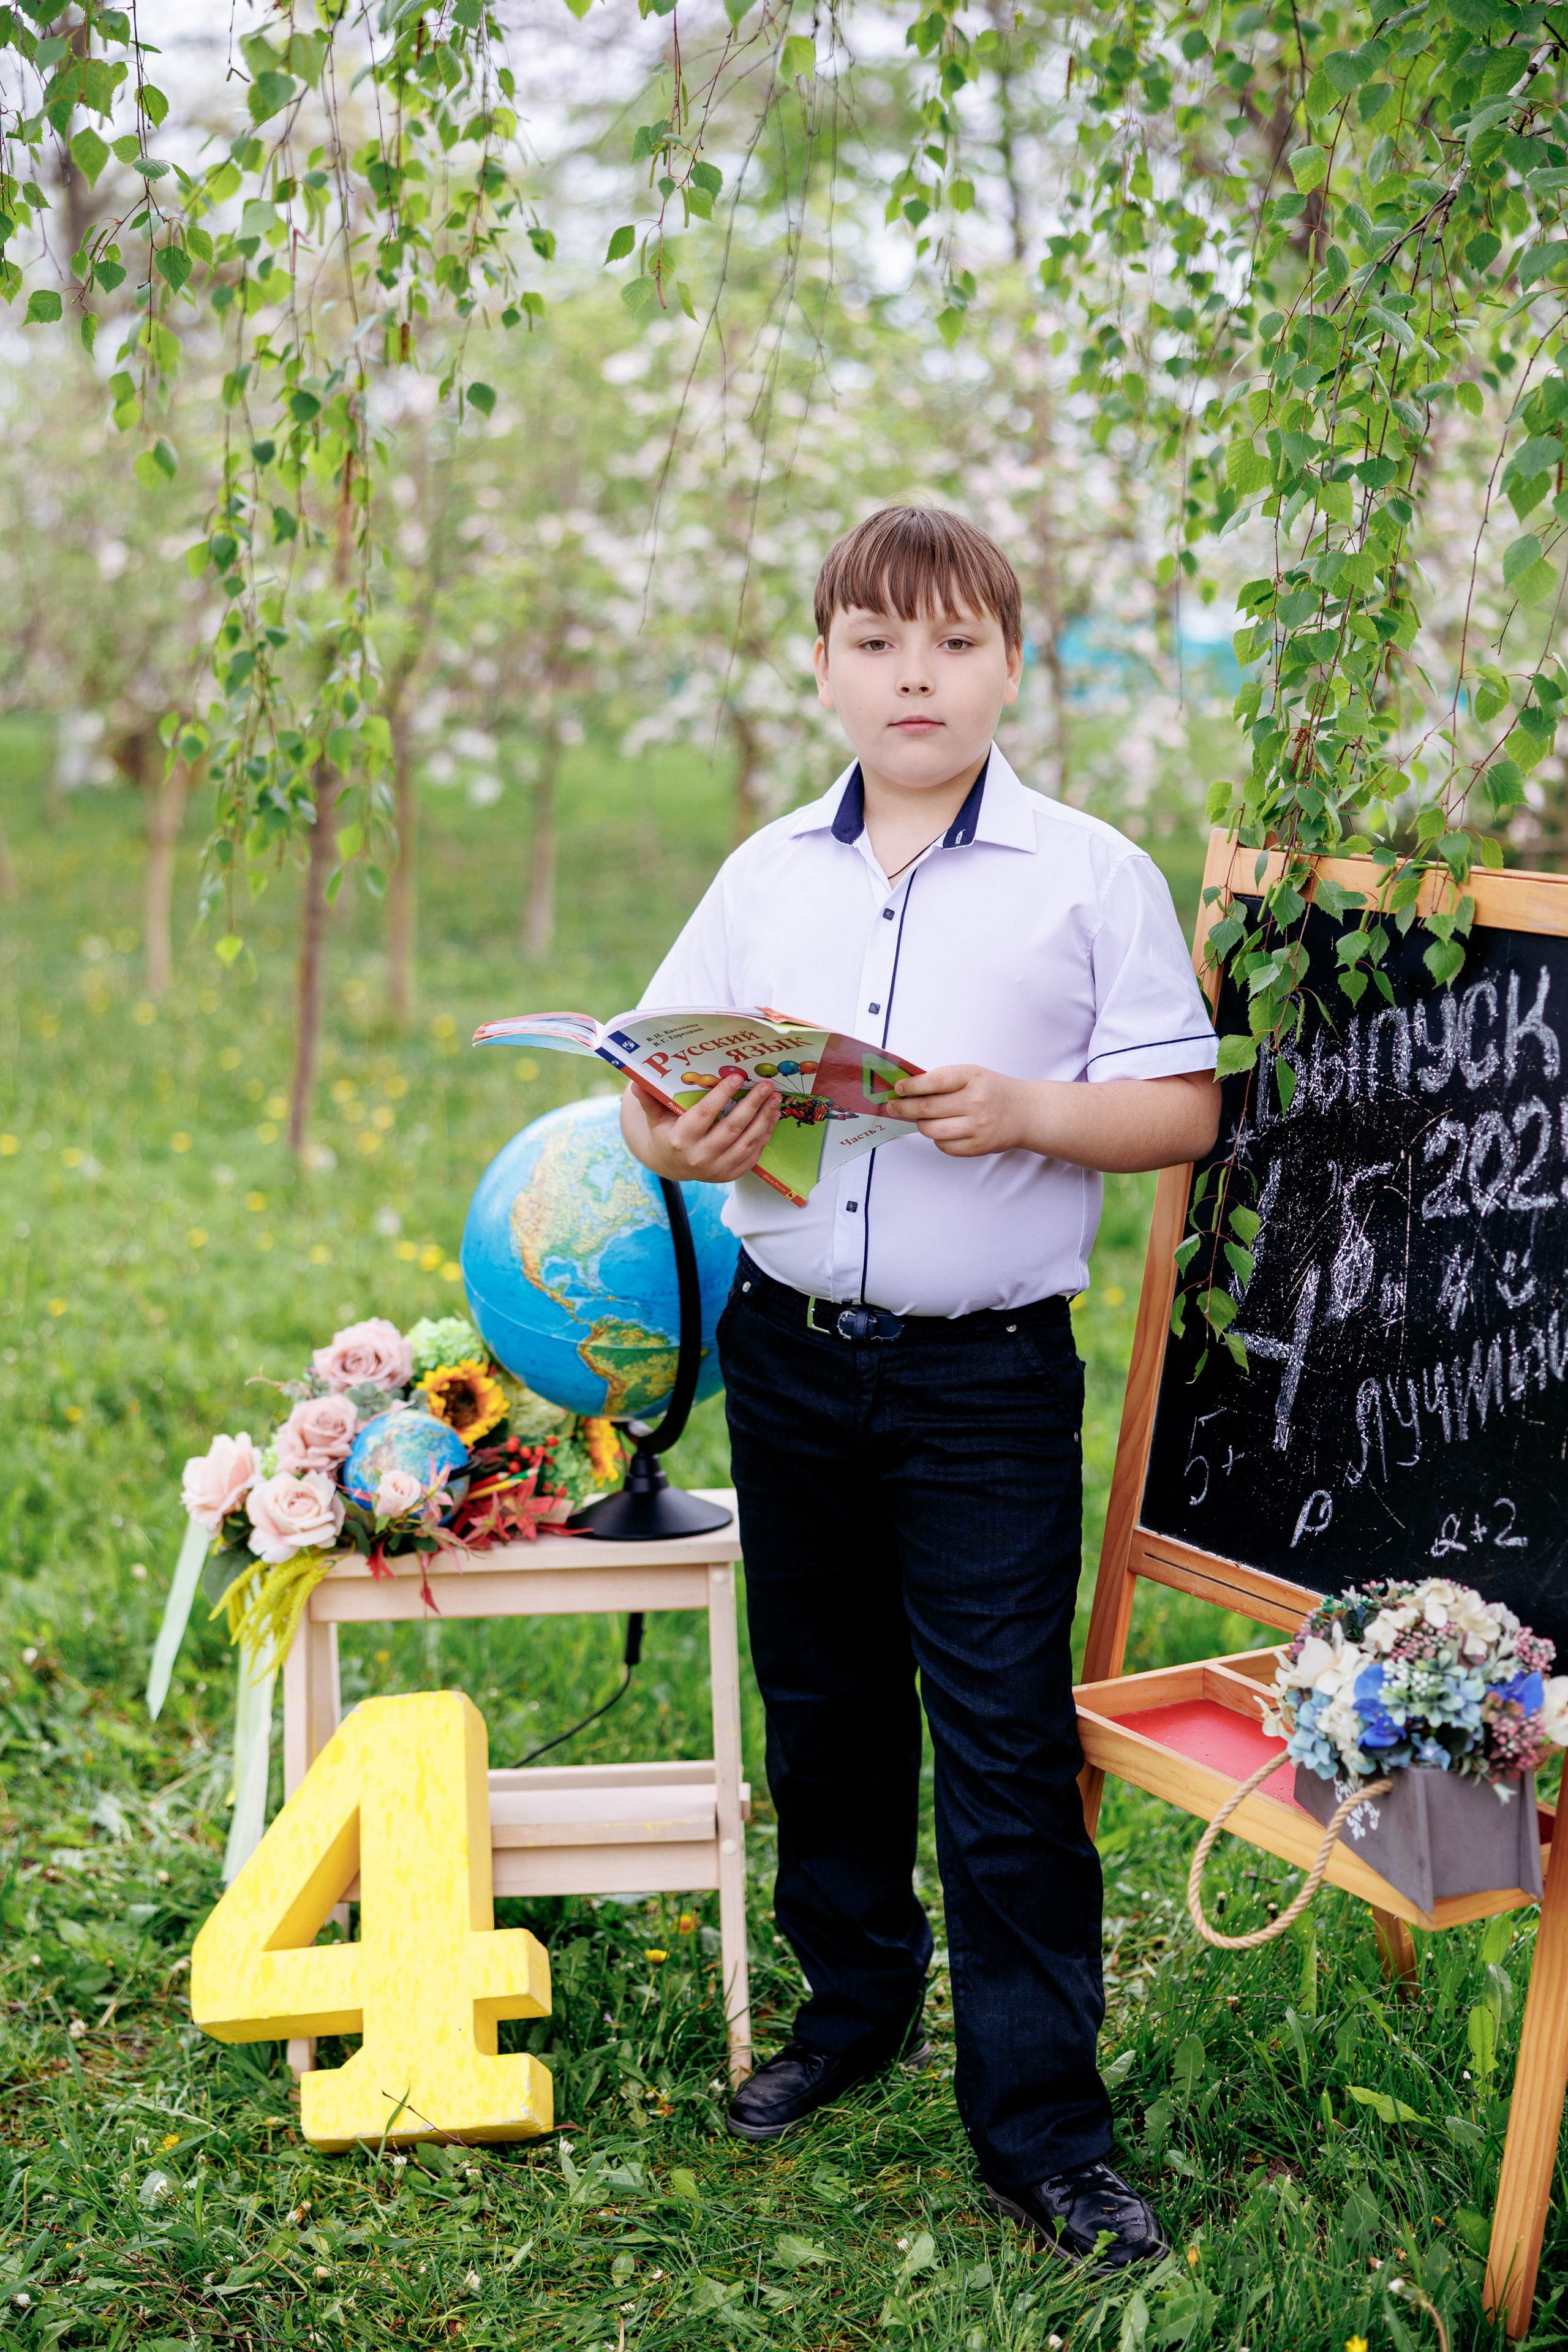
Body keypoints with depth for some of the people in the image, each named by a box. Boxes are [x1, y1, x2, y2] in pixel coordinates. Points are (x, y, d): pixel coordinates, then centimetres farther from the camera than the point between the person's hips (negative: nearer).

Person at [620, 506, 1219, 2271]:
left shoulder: (1091, 875, -3)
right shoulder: (767, 875, 8)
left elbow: (1184, 1106, -5)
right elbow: (652, 1075, 9)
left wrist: (1023, 1111, -22)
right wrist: (676, 1141, -13)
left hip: (989, 1379, -4)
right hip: (788, 1352, 4)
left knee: (1006, 1745, -2)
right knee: (822, 1705, 17)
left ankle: (1038, 2126, 11)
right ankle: (854, 1999, 39)